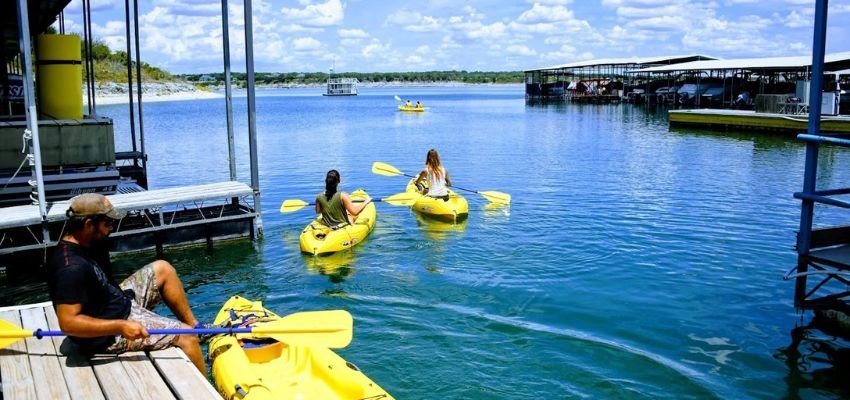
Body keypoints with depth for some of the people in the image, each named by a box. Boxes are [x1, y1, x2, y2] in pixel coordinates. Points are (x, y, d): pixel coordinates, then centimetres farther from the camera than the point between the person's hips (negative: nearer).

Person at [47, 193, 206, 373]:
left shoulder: (83, 244, -2)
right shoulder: (72, 268, -31)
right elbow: (68, 323, -33)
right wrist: (120, 327, -31)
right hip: (107, 334, -10)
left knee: (162, 269, 13)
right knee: (186, 337, -13)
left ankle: (195, 326, 20)